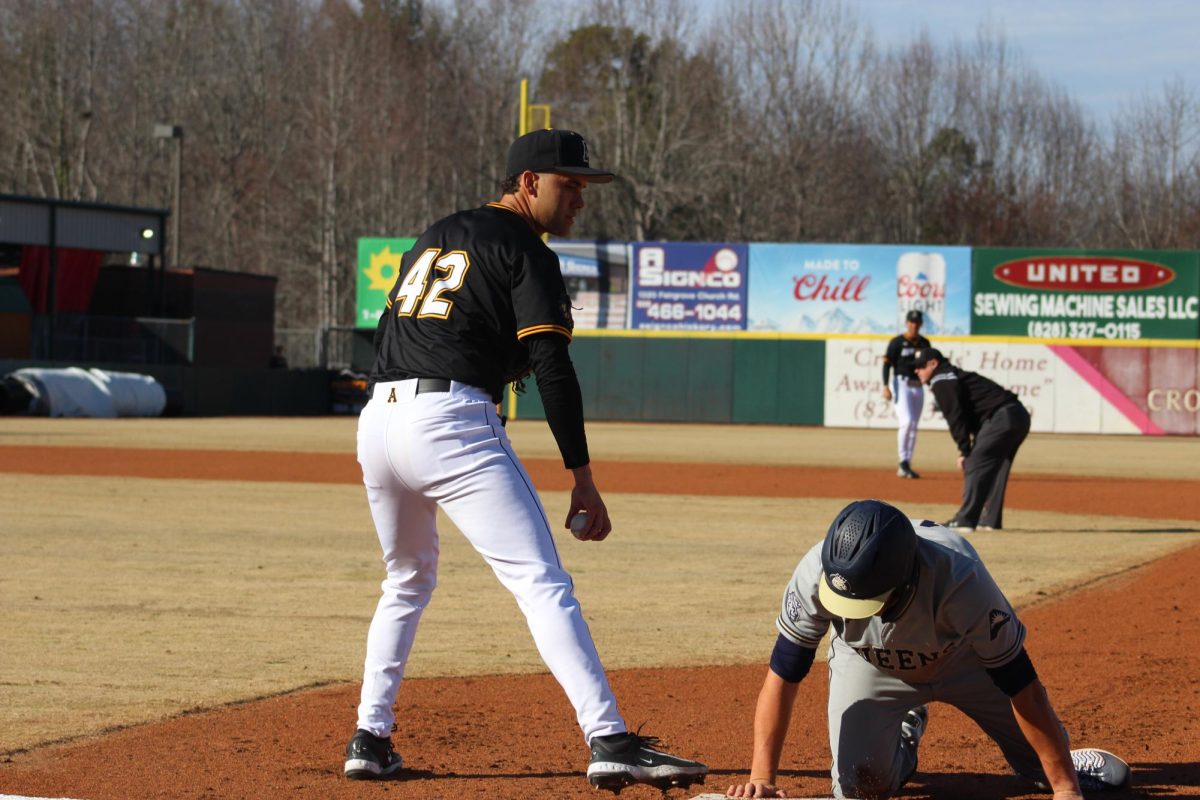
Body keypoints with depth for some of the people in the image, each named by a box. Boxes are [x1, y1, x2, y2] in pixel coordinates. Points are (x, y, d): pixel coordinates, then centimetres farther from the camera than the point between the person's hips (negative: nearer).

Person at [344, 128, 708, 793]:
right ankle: (610, 741, -22)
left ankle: (369, 740, 23)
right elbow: (552, 369, -8)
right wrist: (581, 477, -8)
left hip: (378, 420, 8)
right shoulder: (525, 253, 1)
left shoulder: (433, 238, 25)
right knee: (542, 583, -12)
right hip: (452, 421, -8)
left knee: (407, 583, 26)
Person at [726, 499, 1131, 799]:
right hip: (869, 664, 1)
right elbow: (781, 680, -27)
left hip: (963, 658, -1)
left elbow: (1021, 687, -34)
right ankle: (905, 734, 23)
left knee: (1046, 759, -3)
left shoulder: (960, 577, -43)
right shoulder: (815, 575, -38)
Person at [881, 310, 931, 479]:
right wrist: (886, 386, -19)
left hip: (918, 387, 6)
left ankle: (906, 467, 11)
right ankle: (903, 462, -16)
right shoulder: (897, 342, -5)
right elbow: (887, 364, -9)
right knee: (906, 422, -20)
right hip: (902, 384, -6)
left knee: (913, 427, 6)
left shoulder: (924, 343, 9)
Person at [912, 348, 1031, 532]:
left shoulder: (941, 381, -2)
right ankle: (991, 520, 23)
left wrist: (964, 450, -10)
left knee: (974, 466, -9)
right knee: (993, 468, 20)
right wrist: (968, 450, 16)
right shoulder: (954, 376, 28)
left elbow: (956, 417, -11)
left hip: (1001, 418, -10)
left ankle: (965, 521, -12)